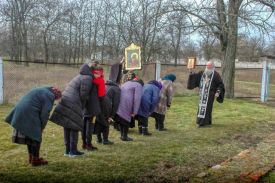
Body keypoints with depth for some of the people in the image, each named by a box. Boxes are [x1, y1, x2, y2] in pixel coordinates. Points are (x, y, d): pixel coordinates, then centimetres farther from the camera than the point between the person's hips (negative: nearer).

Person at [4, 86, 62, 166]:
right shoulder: (49, 95, -5)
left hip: (20, 113, 10)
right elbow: (45, 114, -9)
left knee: (30, 135, 18)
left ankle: (31, 157, 27)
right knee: (36, 136, 2)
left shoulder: (40, 91, 23)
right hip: (29, 115, -9)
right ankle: (35, 159, 8)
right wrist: (42, 127, 4)